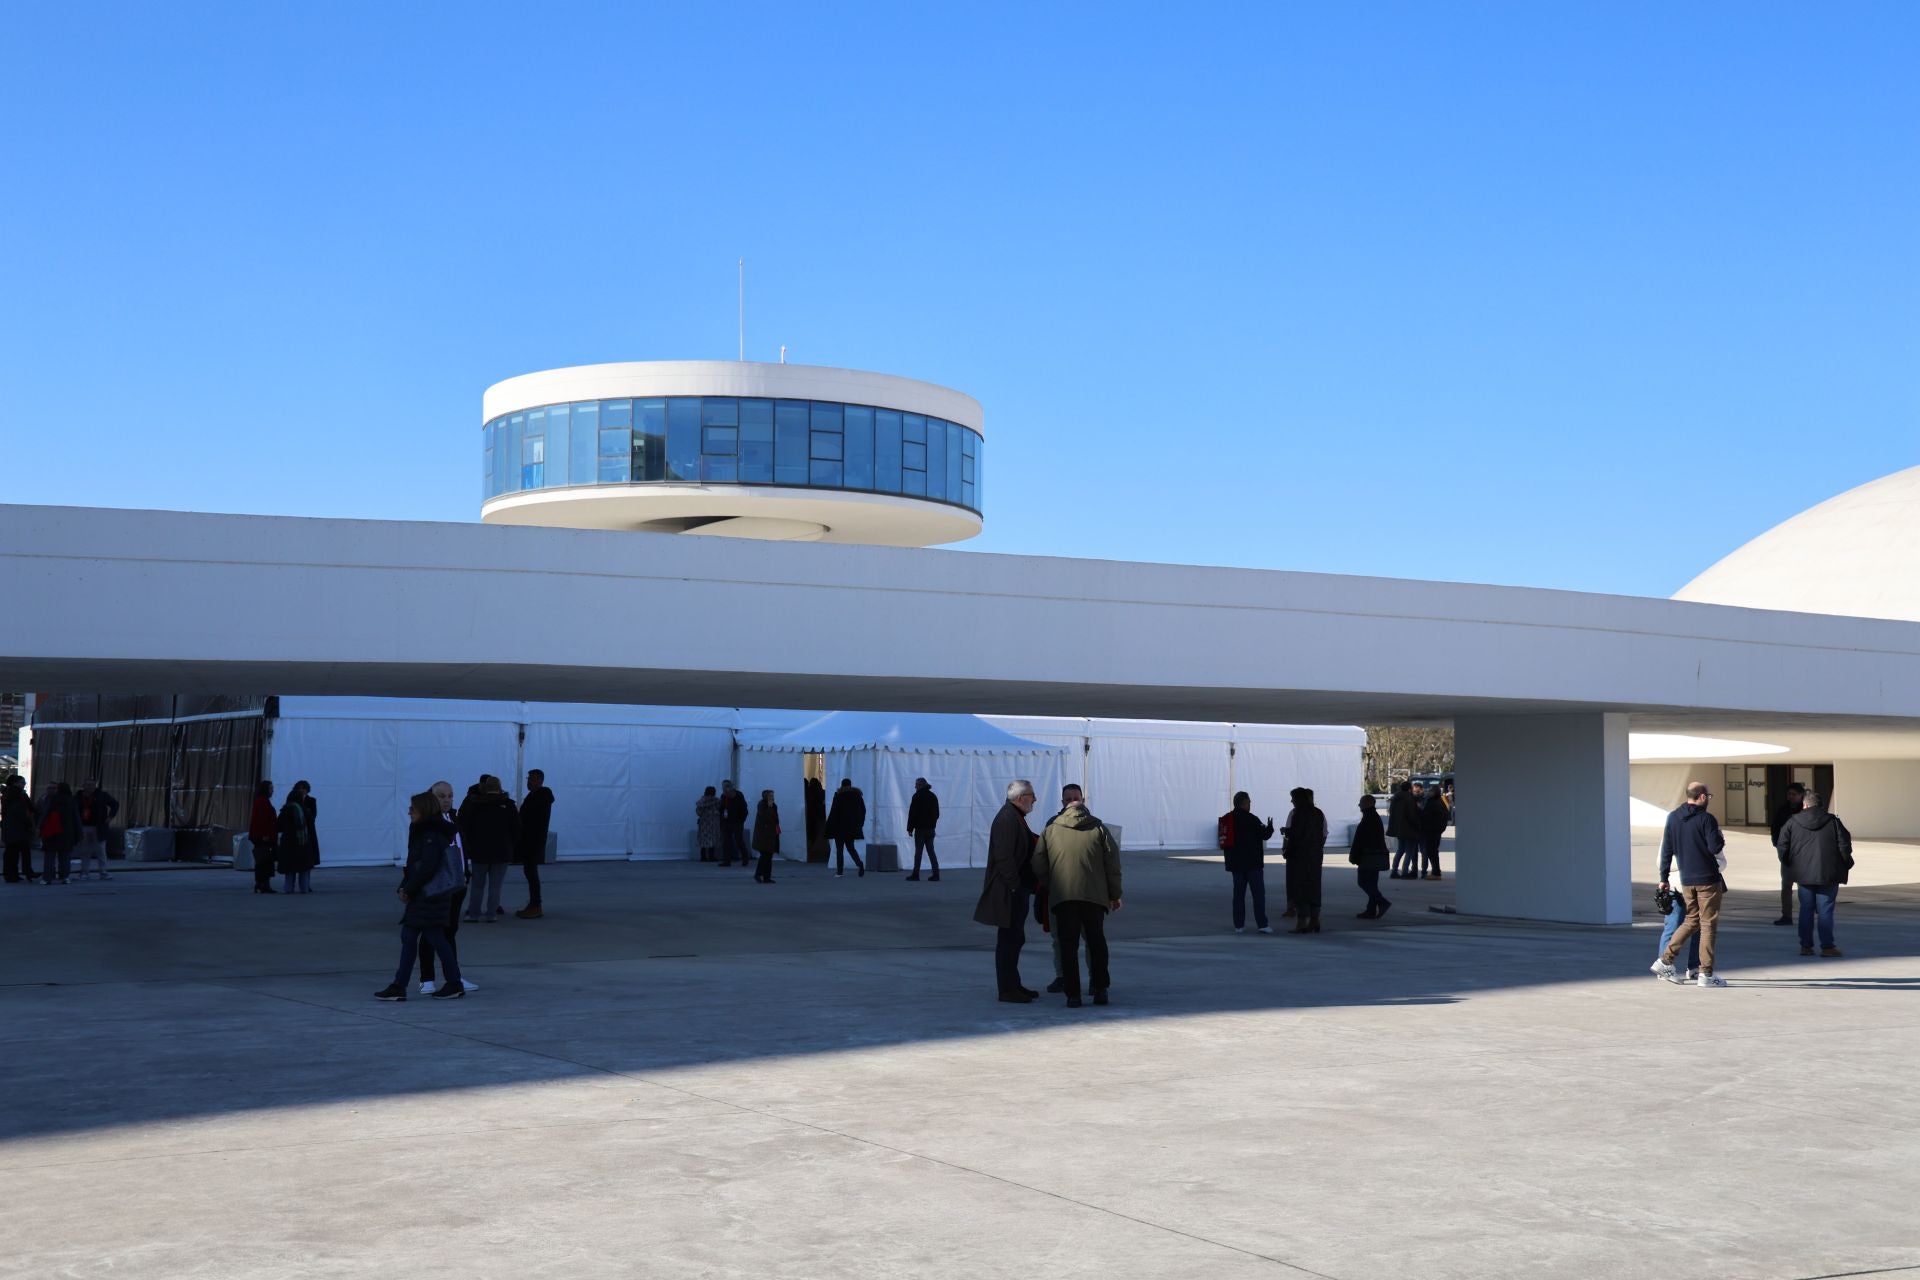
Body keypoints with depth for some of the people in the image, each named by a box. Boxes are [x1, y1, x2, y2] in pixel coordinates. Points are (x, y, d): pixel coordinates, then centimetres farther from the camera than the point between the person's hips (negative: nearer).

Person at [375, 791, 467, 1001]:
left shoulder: (433, 836, -16)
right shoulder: (422, 833, 14)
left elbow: (427, 868, -22)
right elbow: (413, 864, 15)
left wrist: (408, 889, -15)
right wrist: (405, 887, 3)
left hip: (432, 895, -10)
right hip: (421, 895, 10)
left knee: (435, 937, -3)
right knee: (408, 936, 8)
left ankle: (455, 984, 6)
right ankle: (399, 986, 10)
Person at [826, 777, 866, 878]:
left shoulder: (838, 795, -8)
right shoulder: (857, 794, 6)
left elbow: (834, 811, -11)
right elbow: (863, 810, 8)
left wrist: (829, 826, -7)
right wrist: (860, 823, 17)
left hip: (840, 825, -4)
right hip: (853, 826, 4)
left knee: (839, 849, 4)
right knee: (850, 847, 12)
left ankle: (840, 871, 0)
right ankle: (860, 864, -12)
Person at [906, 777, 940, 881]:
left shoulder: (917, 796, -9)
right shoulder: (933, 796, 12)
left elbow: (912, 814, -10)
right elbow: (937, 813, 18)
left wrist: (910, 828, -7)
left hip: (920, 829, -6)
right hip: (930, 828, 6)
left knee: (918, 851, -3)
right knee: (931, 851, 8)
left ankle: (916, 874, -3)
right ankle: (936, 873, 3)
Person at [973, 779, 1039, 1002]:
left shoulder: (1014, 817, 16)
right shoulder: (1007, 819, -19)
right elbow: (1004, 857, -24)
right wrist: (1015, 885, -22)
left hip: (1016, 891, 11)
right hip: (1009, 892, -11)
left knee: (1014, 938, 16)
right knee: (1009, 940, -5)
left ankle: (1012, 985, 24)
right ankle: (1007, 990, 0)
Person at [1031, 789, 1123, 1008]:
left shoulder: (1050, 830, 10)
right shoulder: (1098, 828, 9)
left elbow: (1038, 866, 6)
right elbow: (1113, 862, 5)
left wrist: (1050, 887, 20)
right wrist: (1115, 894, 12)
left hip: (1062, 897, 0)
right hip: (1094, 895, 1)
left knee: (1068, 945, 3)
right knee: (1097, 942, 16)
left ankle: (1073, 994, -2)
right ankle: (1100, 990, 13)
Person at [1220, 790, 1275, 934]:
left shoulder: (1227, 819, 7)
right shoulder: (1251, 819, -13)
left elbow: (1224, 842, 13)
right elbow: (1265, 835, -10)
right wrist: (1270, 827, 10)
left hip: (1236, 863, 6)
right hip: (1253, 863, -6)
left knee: (1238, 893, 8)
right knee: (1258, 893, -2)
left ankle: (1238, 925, 5)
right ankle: (1262, 924, -7)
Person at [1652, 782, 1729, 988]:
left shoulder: (1672, 818, 6)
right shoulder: (1706, 819, -12)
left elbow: (1666, 850, 8)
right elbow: (1715, 847, -17)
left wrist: (1664, 878, 12)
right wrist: (1721, 840, 5)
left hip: (1686, 880, 6)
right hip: (1707, 879, -6)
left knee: (1691, 921, 18)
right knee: (1708, 925, 1)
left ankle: (1665, 960, 10)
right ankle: (1706, 974, 2)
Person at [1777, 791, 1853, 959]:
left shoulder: (1793, 822, 1)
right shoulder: (1833, 821, -2)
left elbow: (1782, 845, -1)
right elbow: (1844, 845, -5)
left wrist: (1788, 864, 11)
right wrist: (1846, 864, 9)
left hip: (1803, 874, 2)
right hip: (1828, 874, -1)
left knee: (1806, 909, 10)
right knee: (1825, 910, 1)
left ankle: (1805, 945, 11)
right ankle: (1827, 947, 1)